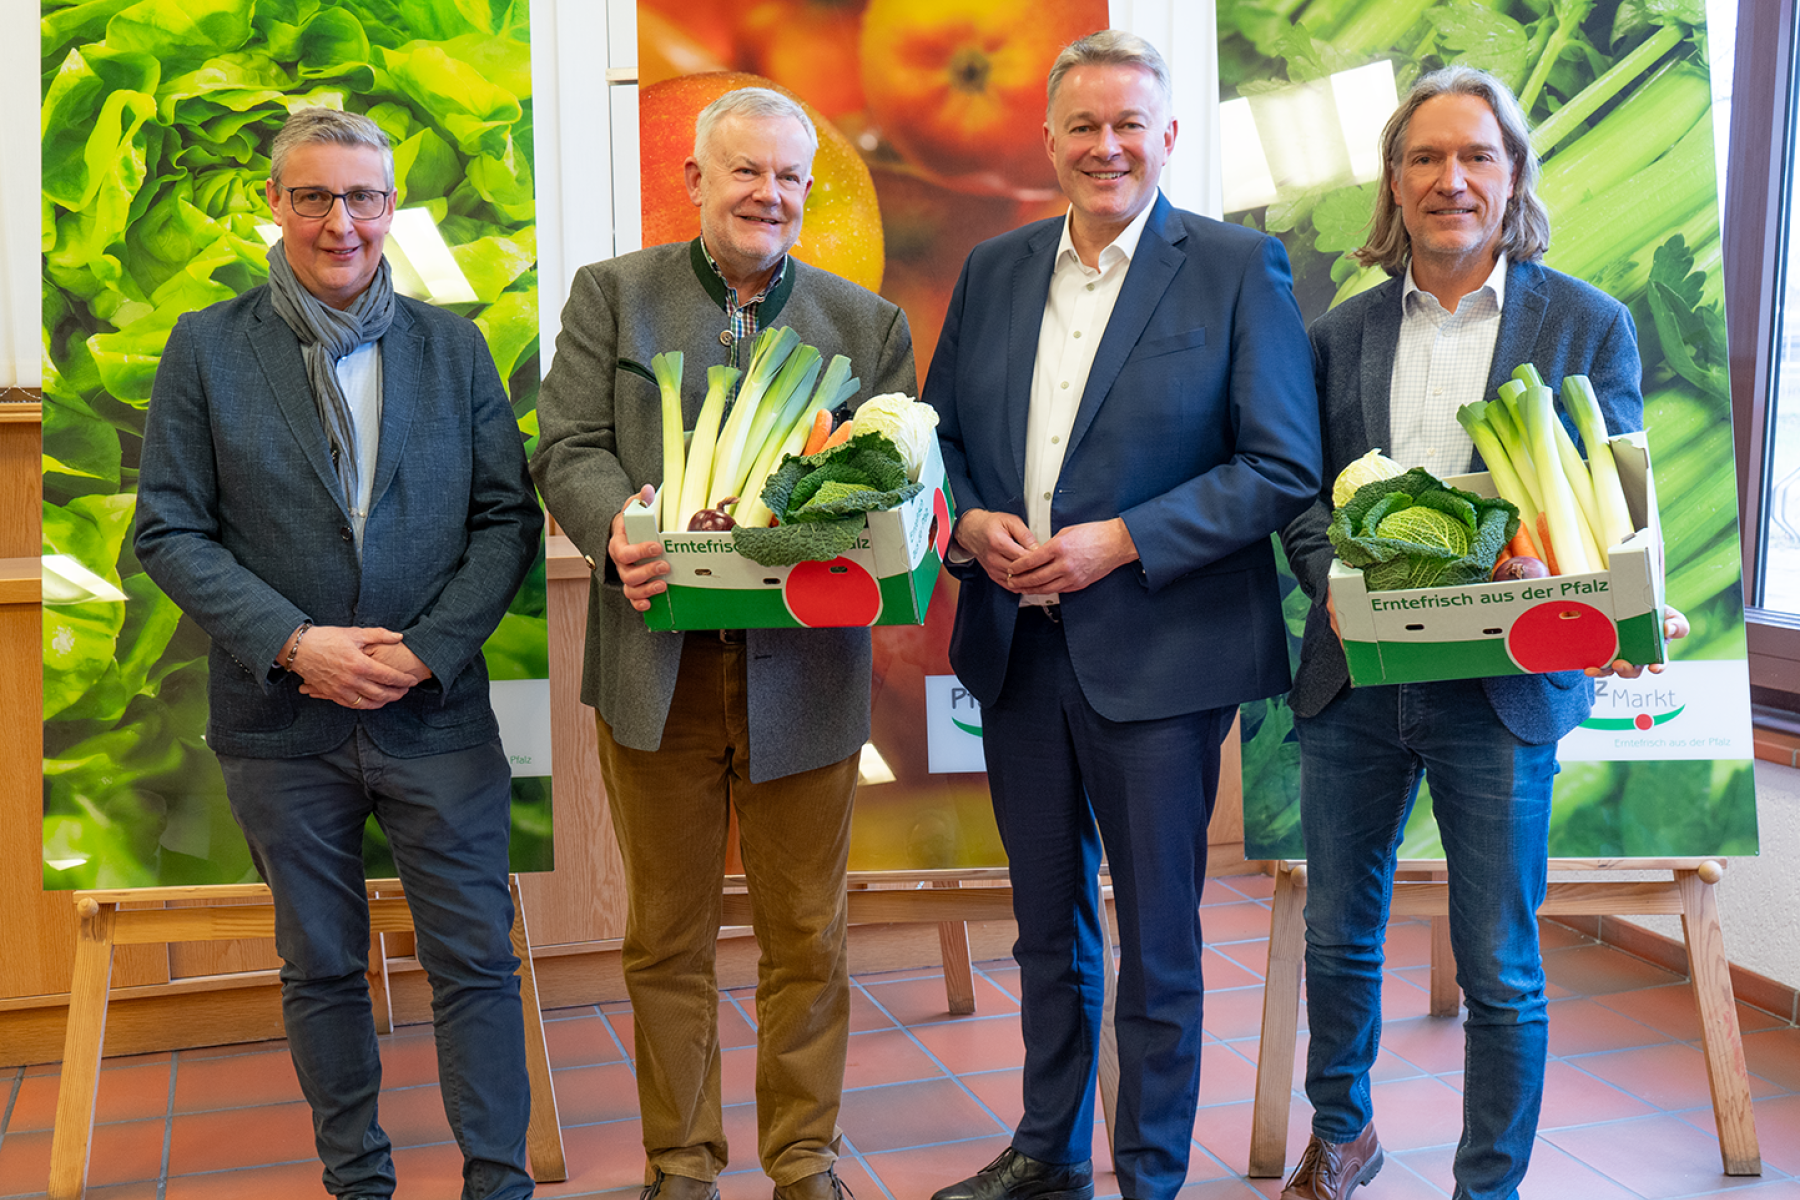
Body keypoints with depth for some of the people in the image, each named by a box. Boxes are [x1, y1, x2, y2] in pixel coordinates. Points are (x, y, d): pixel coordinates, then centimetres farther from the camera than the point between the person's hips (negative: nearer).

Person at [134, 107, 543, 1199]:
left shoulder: (454, 346, 5)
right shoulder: (206, 348, 2)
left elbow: (509, 517, 2)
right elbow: (169, 530, -1)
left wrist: (426, 649, -11)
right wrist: (294, 643, -14)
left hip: (437, 711, 0)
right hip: (282, 721, 0)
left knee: (477, 959, 3)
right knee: (322, 968, 13)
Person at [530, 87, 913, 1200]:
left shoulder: (868, 321, 10)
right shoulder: (612, 294, 7)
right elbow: (570, 448, -1)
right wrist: (616, 526, -23)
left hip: (805, 666, 1)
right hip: (660, 664, 0)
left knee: (807, 937, 10)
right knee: (669, 935, 11)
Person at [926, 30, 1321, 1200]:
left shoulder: (1240, 268, -5)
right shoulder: (992, 270, 10)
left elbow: (1285, 467, -10)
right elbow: (941, 436, 14)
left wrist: (1120, 541, -18)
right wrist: (971, 523, -7)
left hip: (1158, 656, -5)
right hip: (1014, 646, 5)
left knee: (1156, 943, 7)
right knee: (1048, 926, 19)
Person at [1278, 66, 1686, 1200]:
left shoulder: (1591, 324, 1)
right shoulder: (1341, 334, 9)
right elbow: (1302, 493, 8)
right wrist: (1335, 582, -11)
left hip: (1502, 684, -3)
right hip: (1355, 676, 3)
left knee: (1500, 968, 5)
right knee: (1337, 935, 15)